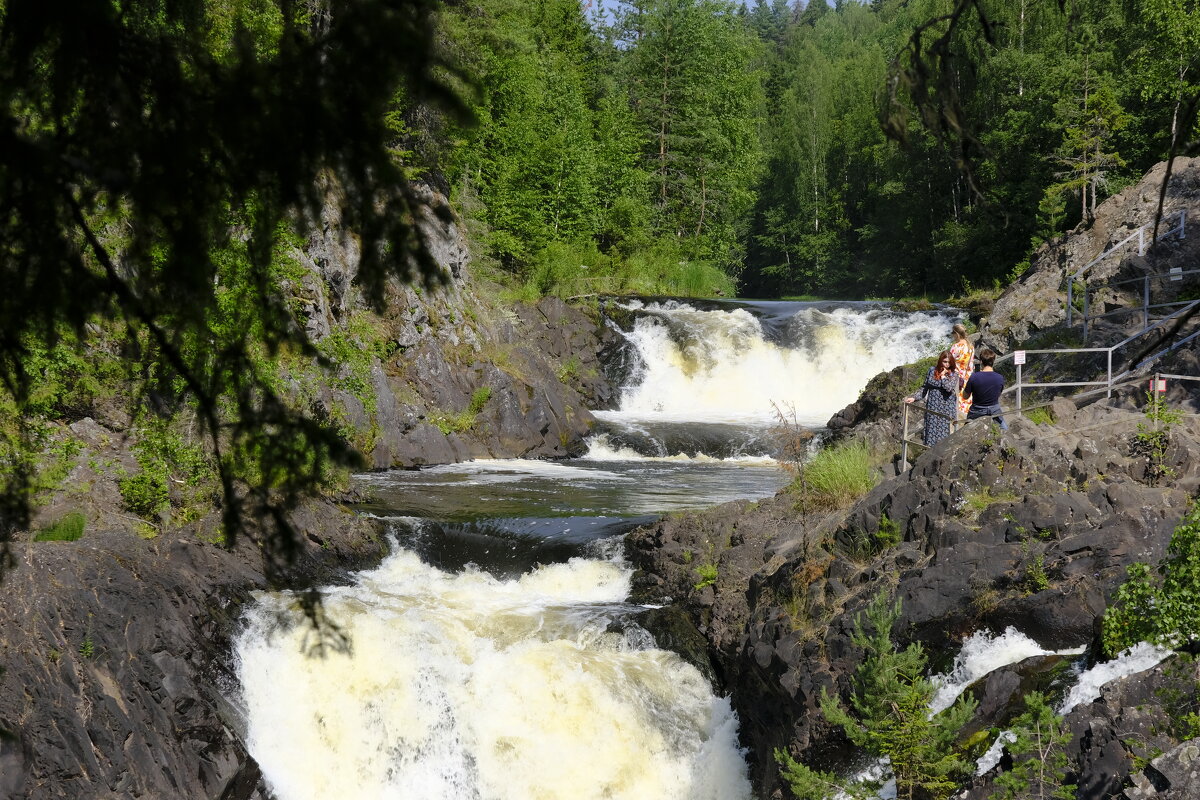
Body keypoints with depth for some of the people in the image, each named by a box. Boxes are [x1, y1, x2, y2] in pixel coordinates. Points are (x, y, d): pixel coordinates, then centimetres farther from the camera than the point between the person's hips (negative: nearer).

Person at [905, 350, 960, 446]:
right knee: (931, 431, 2)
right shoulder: (932, 370, 5)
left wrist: (943, 376, -9)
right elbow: (924, 387, 11)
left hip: (947, 409, -2)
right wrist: (914, 398, 1)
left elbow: (949, 388, -17)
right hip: (932, 408, 2)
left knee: (944, 433, -4)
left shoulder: (954, 374, -1)